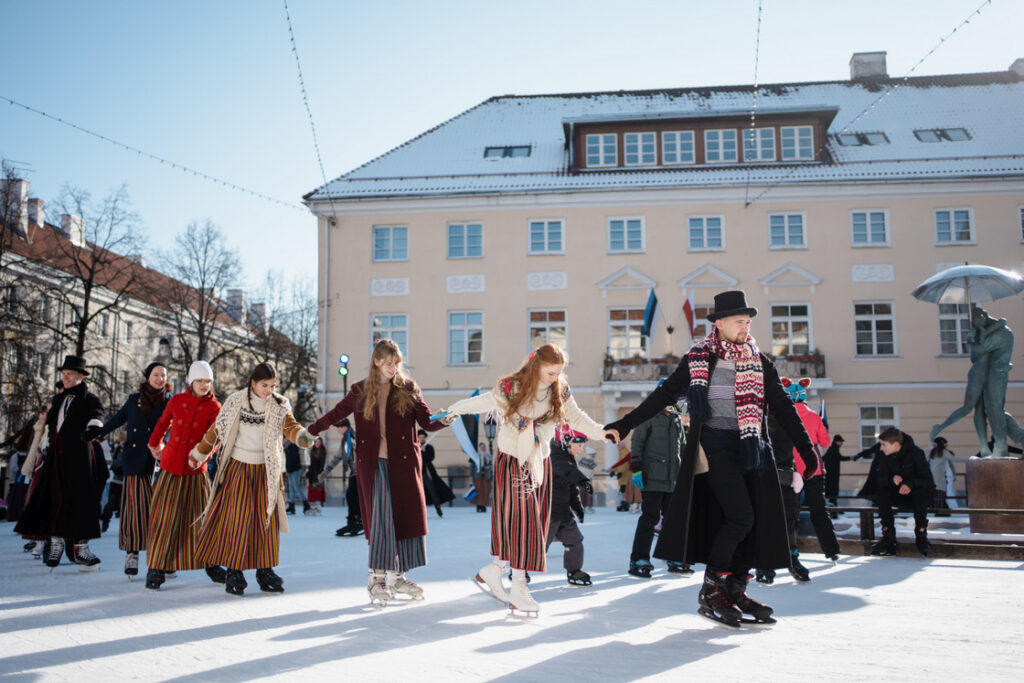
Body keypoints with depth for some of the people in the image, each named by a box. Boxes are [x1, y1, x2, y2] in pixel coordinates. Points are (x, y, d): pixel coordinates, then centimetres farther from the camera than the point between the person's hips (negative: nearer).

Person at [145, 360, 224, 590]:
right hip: (171, 464, 0)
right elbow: (163, 422, 21)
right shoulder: (176, 400, 3)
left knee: (202, 515, 2)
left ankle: (210, 564, 14)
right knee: (165, 516, -2)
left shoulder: (214, 407, -2)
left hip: (195, 468, 0)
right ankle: (157, 566, 5)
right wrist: (155, 443, 32)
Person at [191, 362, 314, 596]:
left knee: (267, 518, 3)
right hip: (238, 467, -2)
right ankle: (233, 570, 4)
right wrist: (198, 454, 14)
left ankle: (265, 571, 14)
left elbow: (289, 425, -21)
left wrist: (301, 436, -43)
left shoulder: (279, 405, -4)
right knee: (238, 516, -7)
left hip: (266, 469, 2)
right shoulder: (235, 402, -5)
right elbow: (217, 430, 5)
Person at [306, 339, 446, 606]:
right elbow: (334, 415, 16)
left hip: (403, 462, 1)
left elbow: (428, 422, 2)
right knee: (380, 518, -6)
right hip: (373, 463, -1)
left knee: (406, 515, 1)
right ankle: (376, 578, 0)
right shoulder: (360, 391, 8)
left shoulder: (408, 389, 7)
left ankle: (396, 576, 13)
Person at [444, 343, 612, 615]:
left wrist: (603, 432, -14)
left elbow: (577, 418, 0)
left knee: (533, 523, 7)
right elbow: (482, 402, 0)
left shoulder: (559, 390, 0)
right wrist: (452, 411, 14)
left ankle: (492, 571, 22)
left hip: (540, 463, 6)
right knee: (520, 521, -8)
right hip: (512, 463, -5)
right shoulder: (510, 388, -14)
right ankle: (518, 590, 0)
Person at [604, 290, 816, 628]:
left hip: (749, 448, 4)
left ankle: (735, 591, 14)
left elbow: (782, 407, 13)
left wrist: (806, 449, 8)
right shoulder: (697, 359, 3)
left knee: (756, 519, 1)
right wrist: (625, 425, 3)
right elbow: (663, 395, 6)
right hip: (714, 445, -4)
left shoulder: (759, 362, 11)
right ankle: (710, 591, -4)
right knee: (741, 516, -15)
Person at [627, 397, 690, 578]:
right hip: (653, 478, -7)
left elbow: (683, 448, 27)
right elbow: (637, 441, -6)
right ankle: (639, 560, -5)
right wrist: (636, 468, -14)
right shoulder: (650, 415, -2)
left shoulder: (677, 420, 19)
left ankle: (675, 559, 19)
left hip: (673, 480, 7)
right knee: (650, 517, -10)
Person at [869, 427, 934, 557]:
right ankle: (888, 536, -21)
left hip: (919, 490, -4)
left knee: (920, 493, -37)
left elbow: (927, 479, -21)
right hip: (898, 493, 4)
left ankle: (921, 534, -22)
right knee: (882, 492, -25)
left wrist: (911, 484, -40)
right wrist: (891, 479, -33)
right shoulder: (885, 456, -7)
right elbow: (881, 479, -9)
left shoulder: (915, 452, -19)